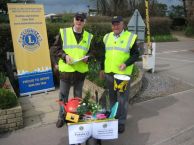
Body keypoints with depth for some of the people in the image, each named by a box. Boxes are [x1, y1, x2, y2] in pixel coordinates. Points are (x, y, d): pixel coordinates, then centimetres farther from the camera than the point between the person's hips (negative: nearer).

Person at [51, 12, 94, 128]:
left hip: (81, 71, 2)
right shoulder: (63, 32, -1)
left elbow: (92, 51, 12)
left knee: (78, 95, 16)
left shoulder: (89, 36, 5)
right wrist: (65, 56, -16)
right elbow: (56, 48, 1)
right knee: (63, 95, 9)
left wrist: (87, 57, -9)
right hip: (66, 70, -1)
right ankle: (62, 116, 28)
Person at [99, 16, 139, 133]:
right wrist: (102, 69, 15)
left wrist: (126, 64, -19)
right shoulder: (107, 37, 10)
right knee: (112, 97, 16)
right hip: (109, 72, 5)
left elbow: (135, 54, -3)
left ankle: (121, 122, 15)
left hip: (123, 73, -4)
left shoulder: (130, 37, -4)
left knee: (123, 99, 1)